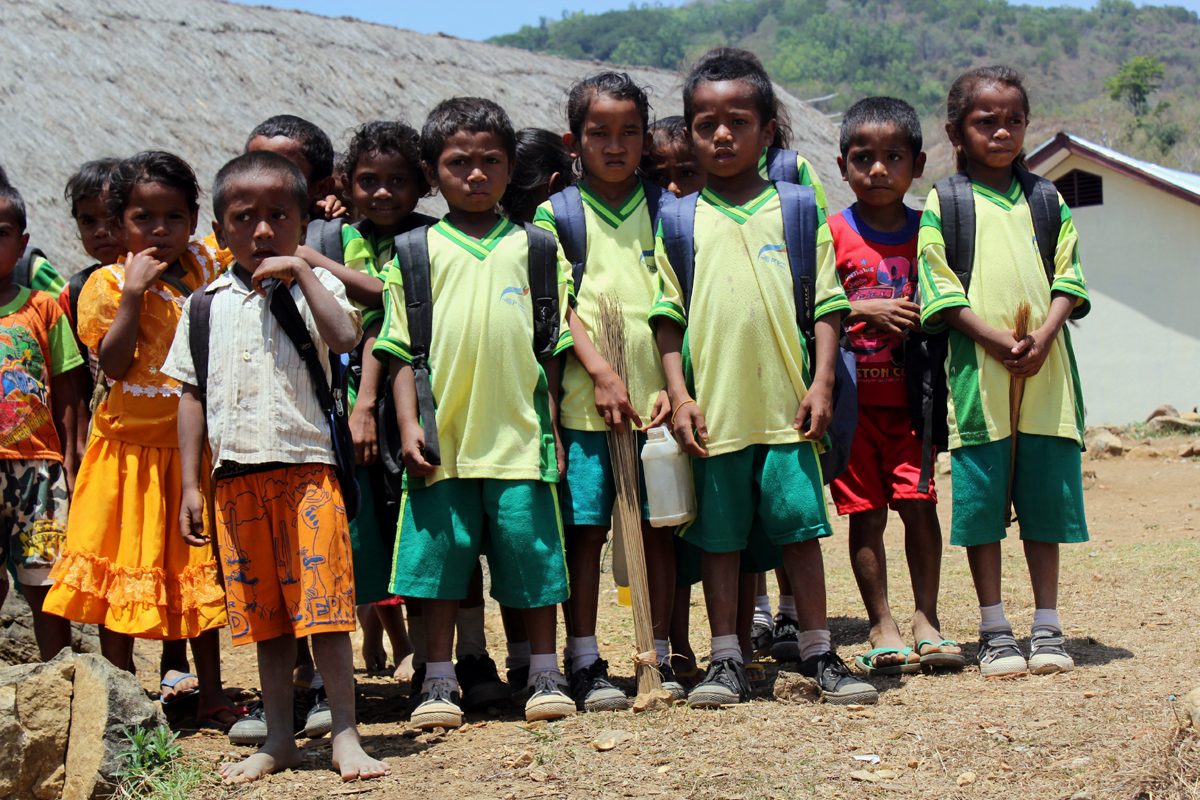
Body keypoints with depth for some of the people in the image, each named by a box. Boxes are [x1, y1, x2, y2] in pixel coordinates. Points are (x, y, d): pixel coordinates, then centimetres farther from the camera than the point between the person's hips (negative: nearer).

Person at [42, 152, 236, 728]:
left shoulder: (207, 265, 4)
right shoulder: (108, 284, -6)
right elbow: (113, 364, -16)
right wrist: (134, 290, -21)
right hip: (130, 448, -3)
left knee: (201, 574, 12)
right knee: (121, 575, 3)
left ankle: (211, 696, 23)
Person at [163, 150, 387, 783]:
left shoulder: (312, 287, 5)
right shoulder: (206, 305, 12)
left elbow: (345, 338, -16)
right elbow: (192, 397, 13)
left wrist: (301, 275, -14)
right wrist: (190, 484, 8)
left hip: (306, 463, -3)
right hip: (235, 472, 3)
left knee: (321, 606, -7)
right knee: (264, 613, 9)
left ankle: (345, 735, 1)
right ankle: (279, 739, 18)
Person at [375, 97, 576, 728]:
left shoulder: (532, 246, 9)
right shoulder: (417, 251, 5)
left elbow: (551, 345, 11)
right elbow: (401, 349, 4)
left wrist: (552, 424, 5)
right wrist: (407, 425, -6)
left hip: (520, 435, 1)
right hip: (443, 438, 0)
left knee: (532, 550, 4)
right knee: (440, 553, 3)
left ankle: (545, 674, 17)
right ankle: (439, 681, 14)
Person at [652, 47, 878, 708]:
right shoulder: (681, 222, 6)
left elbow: (825, 303, 5)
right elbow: (668, 317, 5)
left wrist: (821, 382, -5)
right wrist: (680, 395, -4)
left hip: (786, 404, 0)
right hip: (714, 407, 0)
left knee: (800, 528, 3)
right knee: (719, 536, 6)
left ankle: (818, 654, 13)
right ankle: (726, 661, 15)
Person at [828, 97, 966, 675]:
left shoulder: (927, 232, 7)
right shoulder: (832, 232, -2)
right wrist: (866, 311, -15)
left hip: (909, 394, 2)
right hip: (851, 396, -2)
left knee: (919, 504, -3)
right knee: (865, 514, 2)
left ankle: (927, 621, 8)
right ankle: (882, 627, 10)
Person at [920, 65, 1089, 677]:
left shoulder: (1046, 202, 14)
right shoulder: (942, 207, 4)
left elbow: (1068, 279, 7)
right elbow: (942, 292, -4)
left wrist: (1042, 337, -11)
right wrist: (1000, 343, -16)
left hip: (1046, 374, 3)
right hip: (978, 376, -3)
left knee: (1045, 500, 6)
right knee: (982, 501, 1)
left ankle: (1047, 626, 15)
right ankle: (994, 630, 11)